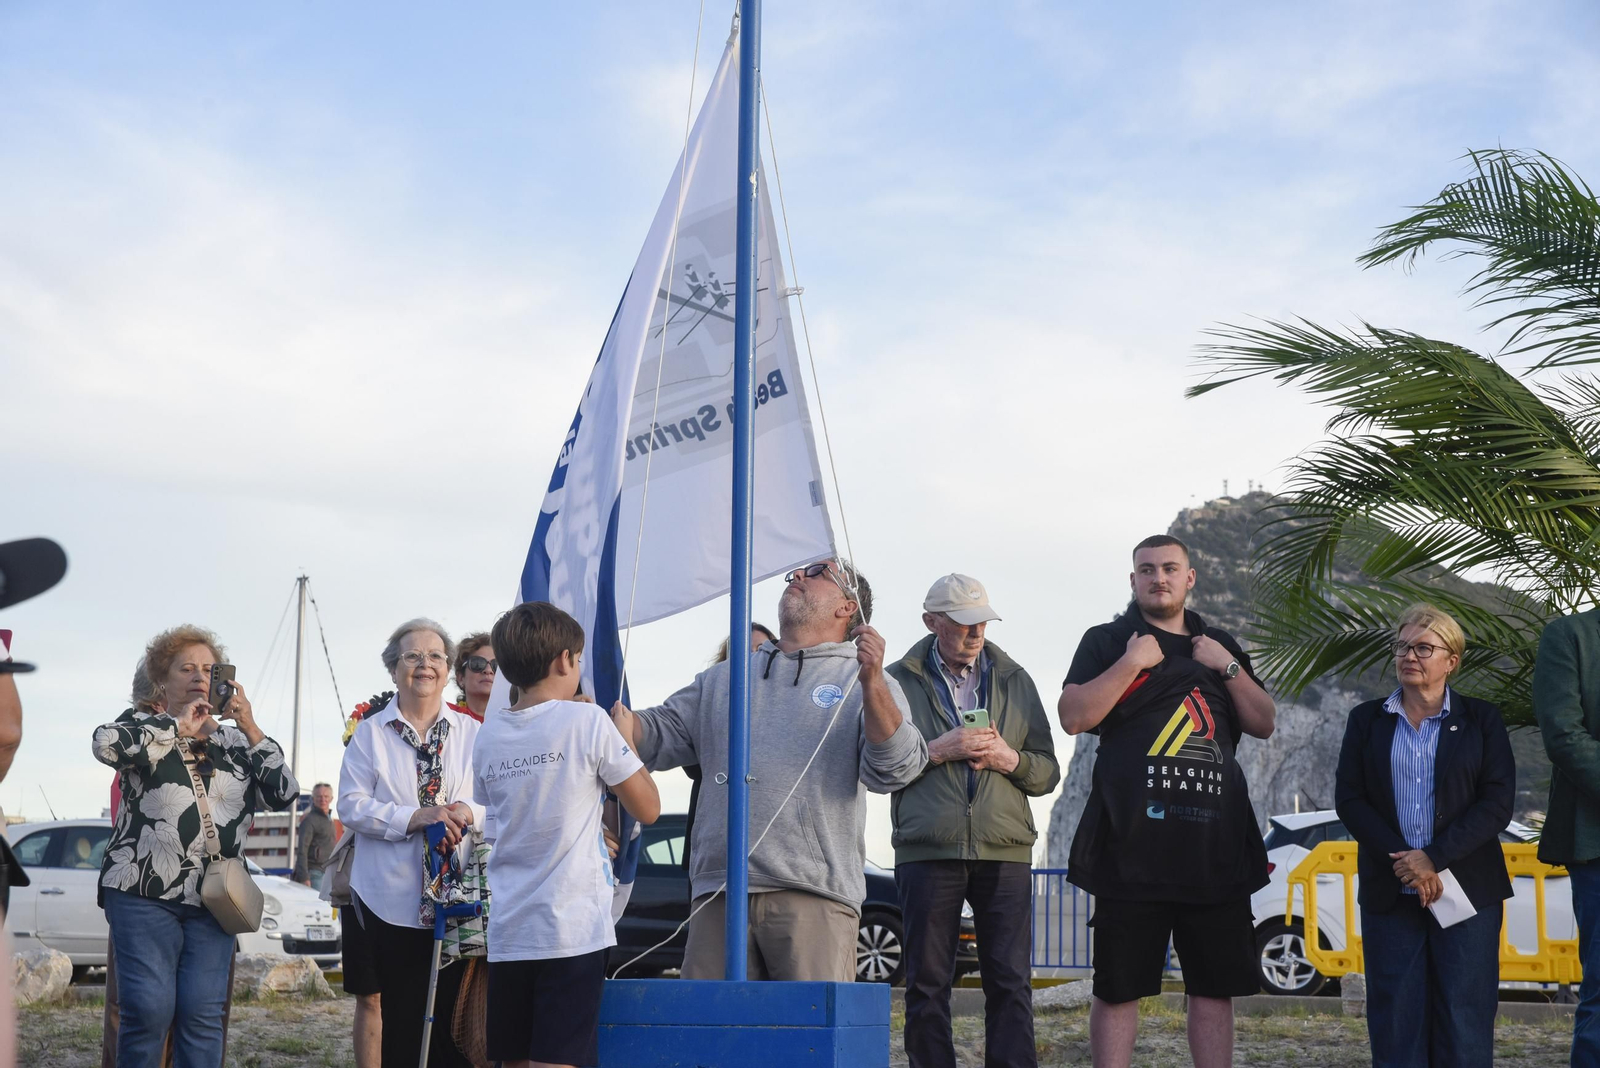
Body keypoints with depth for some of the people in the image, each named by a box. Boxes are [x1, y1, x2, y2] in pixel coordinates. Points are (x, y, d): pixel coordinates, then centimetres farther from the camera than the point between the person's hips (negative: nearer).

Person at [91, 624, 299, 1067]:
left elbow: (285, 793, 5)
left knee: (204, 1011, -3)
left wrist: (249, 728, -1)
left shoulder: (234, 740, 17)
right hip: (145, 891, -3)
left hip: (214, 898, 3)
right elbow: (106, 743, -18)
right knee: (149, 1007, -10)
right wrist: (179, 726, -9)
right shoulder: (144, 725, 6)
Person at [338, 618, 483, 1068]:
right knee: (398, 1018, 3)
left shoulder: (471, 733, 11)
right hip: (389, 901, -1)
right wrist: (413, 818, -18)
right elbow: (351, 806, -3)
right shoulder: (370, 732, 6)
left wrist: (470, 811, -17)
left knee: (451, 1018, 1)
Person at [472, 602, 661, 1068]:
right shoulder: (588, 721, -7)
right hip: (573, 928, -5)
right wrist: (626, 738, 11)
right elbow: (648, 808, -1)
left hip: (508, 933, 5)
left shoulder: (488, 737, 9)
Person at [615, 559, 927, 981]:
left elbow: (893, 770, -3)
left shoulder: (867, 684, 12)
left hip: (814, 897, -3)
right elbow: (658, 734, 18)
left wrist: (872, 684, -17)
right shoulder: (722, 679, 26)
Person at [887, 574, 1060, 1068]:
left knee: (1011, 983, -1)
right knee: (927, 984, 2)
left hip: (1004, 851, 2)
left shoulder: (1014, 680, 16)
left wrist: (1009, 759, -6)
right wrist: (938, 750, -11)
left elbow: (1048, 772, 14)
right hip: (926, 850, -1)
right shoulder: (899, 680, 8)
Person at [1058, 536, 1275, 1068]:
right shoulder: (1106, 641, 5)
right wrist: (1132, 662, -13)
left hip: (1216, 846, 4)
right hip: (1133, 846, -4)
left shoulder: (1219, 645, 18)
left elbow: (1264, 723, 13)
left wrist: (1228, 667, 0)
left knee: (1215, 987, 8)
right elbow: (1074, 716, -8)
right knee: (1118, 989, 0)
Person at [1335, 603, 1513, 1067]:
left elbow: (1497, 802, -4)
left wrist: (1435, 857, -14)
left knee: (1466, 1020, -2)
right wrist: (1402, 861, -11)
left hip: (1467, 890, -1)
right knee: (1395, 1018, 0)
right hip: (1389, 893, 1)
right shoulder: (1367, 720, 10)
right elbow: (1349, 799, 2)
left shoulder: (1482, 720, 6)